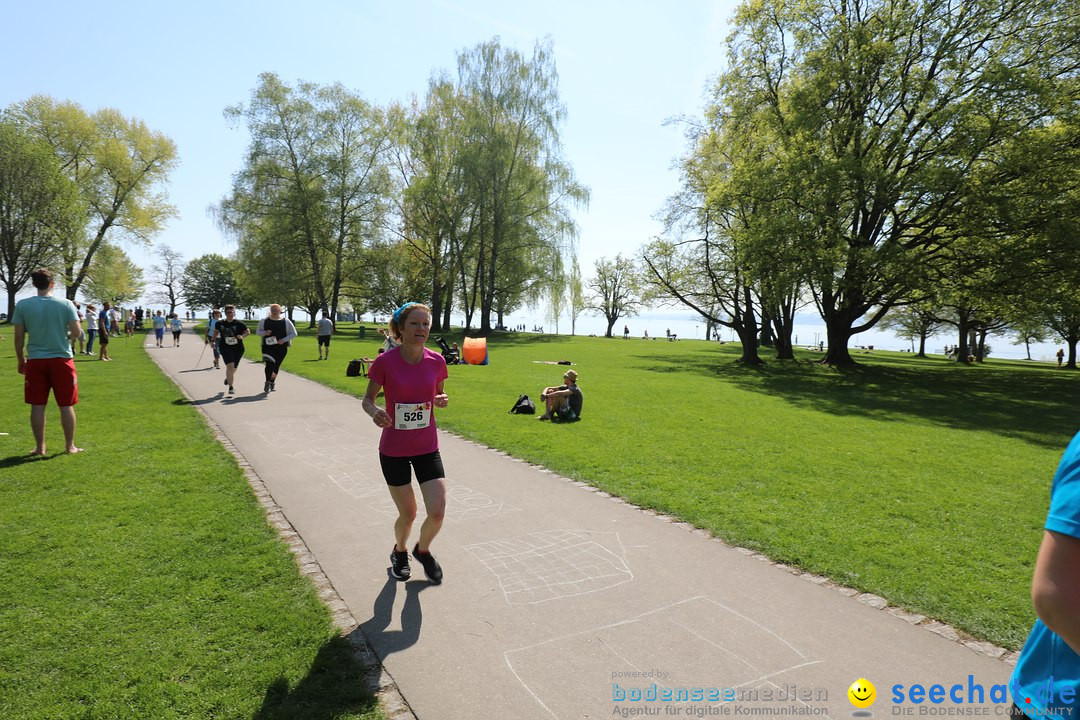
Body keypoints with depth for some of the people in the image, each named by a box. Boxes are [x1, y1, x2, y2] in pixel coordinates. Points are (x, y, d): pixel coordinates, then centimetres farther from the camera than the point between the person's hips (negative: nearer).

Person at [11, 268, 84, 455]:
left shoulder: (22, 305, -2)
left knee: (37, 406, 9)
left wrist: (21, 360, 12)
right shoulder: (66, 304, -6)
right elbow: (77, 332, -8)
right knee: (66, 405, 7)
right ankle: (70, 445, 13)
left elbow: (19, 337, 0)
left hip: (35, 361, 1)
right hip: (62, 359, -1)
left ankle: (40, 447, 15)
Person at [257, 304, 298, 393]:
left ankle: (272, 382, 32)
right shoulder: (264, 321, 5)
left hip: (281, 347, 1)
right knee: (269, 363, -21)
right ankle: (267, 382, -10)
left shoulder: (286, 321, 1)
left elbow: (294, 333, 2)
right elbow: (257, 332, 12)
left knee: (276, 366, 9)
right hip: (268, 346, -1)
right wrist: (265, 333, -11)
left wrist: (284, 340, -12)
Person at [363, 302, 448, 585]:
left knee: (437, 513, -6)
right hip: (393, 450, -2)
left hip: (427, 448, 2)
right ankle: (399, 552, 43)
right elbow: (367, 399, -3)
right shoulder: (385, 362, -13)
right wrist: (374, 411, -25)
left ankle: (422, 550, 29)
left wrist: (441, 401, -12)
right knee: (408, 514, 8)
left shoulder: (436, 361, -5)